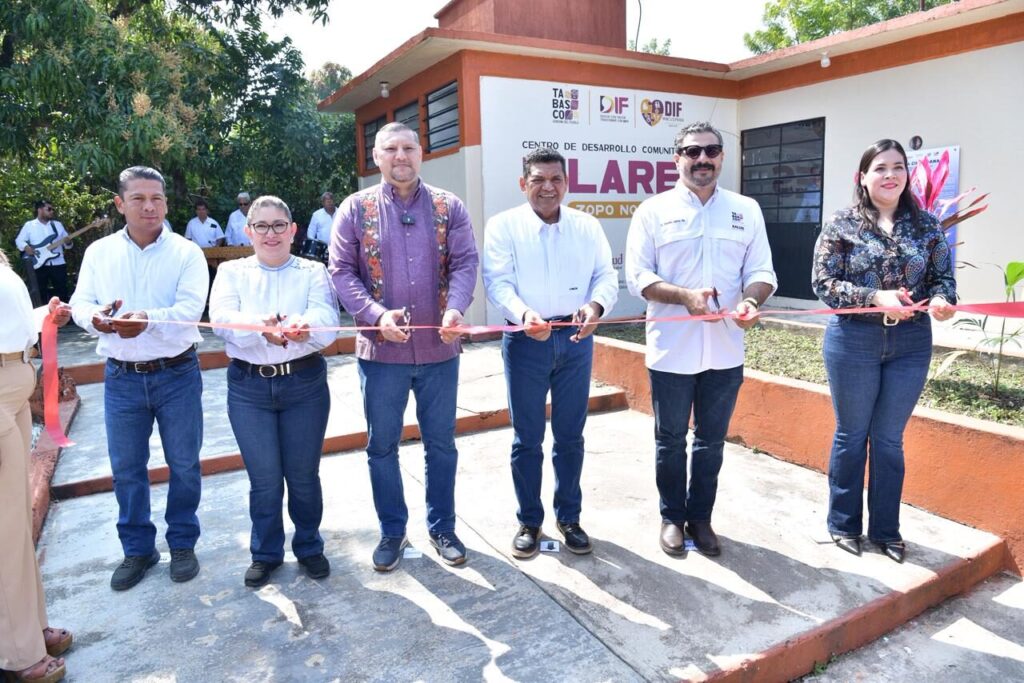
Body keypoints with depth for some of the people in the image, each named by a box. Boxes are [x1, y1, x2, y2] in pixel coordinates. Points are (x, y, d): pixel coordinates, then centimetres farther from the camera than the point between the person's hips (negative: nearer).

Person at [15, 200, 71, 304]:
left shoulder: (58, 224, 12)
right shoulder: (29, 225, 6)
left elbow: (67, 244, 12)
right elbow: (19, 240, 7)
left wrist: (68, 242, -11)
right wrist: (26, 247, -13)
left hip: (58, 264, 2)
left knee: (62, 292, 1)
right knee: (40, 293, 2)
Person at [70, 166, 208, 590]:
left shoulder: (186, 253, -6)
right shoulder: (99, 252, 4)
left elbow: (189, 309, -18)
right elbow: (81, 303, 1)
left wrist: (149, 321, -37)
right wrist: (95, 317, -24)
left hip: (176, 374, -2)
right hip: (121, 377, 3)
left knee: (183, 464, 9)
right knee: (126, 467, 12)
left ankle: (183, 543, 28)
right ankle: (137, 548, 30)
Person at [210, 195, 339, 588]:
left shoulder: (313, 272, 3)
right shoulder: (231, 272, 7)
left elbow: (326, 321, -14)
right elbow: (222, 318, -12)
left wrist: (302, 328, -39)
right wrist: (262, 326, -33)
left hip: (305, 383, 0)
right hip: (248, 386, 1)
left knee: (304, 474, 10)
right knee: (263, 478, 9)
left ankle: (309, 547, 32)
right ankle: (265, 553, 30)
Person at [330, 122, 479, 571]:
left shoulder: (448, 207, 4)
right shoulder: (355, 209, 2)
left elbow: (464, 263, -3)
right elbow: (342, 271, -3)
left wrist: (454, 309, -22)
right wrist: (377, 315, -19)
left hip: (439, 349, 1)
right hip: (380, 349, 0)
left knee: (441, 443, 12)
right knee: (382, 446, 11)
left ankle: (442, 527, 31)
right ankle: (392, 531, 30)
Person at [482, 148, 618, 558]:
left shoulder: (587, 226, 8)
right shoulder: (503, 225, -1)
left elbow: (606, 275, 2)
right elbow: (498, 282, -11)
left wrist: (595, 306, -21)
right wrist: (524, 314, -31)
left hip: (576, 340, 3)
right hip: (525, 341, -2)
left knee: (570, 436, 13)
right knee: (527, 438, 7)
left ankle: (569, 517, 29)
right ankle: (529, 521, 24)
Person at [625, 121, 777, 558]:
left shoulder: (746, 210, 7)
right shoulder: (654, 210, -1)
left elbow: (761, 271, 5)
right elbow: (637, 277, -7)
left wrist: (751, 300, -18)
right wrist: (686, 296, -22)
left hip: (725, 350, 3)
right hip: (672, 350, -2)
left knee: (711, 440, 14)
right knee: (670, 440, 11)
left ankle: (700, 517, 31)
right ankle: (672, 517, 29)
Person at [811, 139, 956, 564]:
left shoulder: (926, 225, 4)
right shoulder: (842, 224, -5)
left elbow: (943, 277, 6)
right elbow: (822, 282, -11)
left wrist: (942, 300, -16)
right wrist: (875, 298, -23)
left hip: (911, 343, 3)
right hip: (853, 340, -2)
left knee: (889, 439, 13)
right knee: (851, 435, 10)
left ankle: (885, 529, 28)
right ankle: (843, 524, 27)